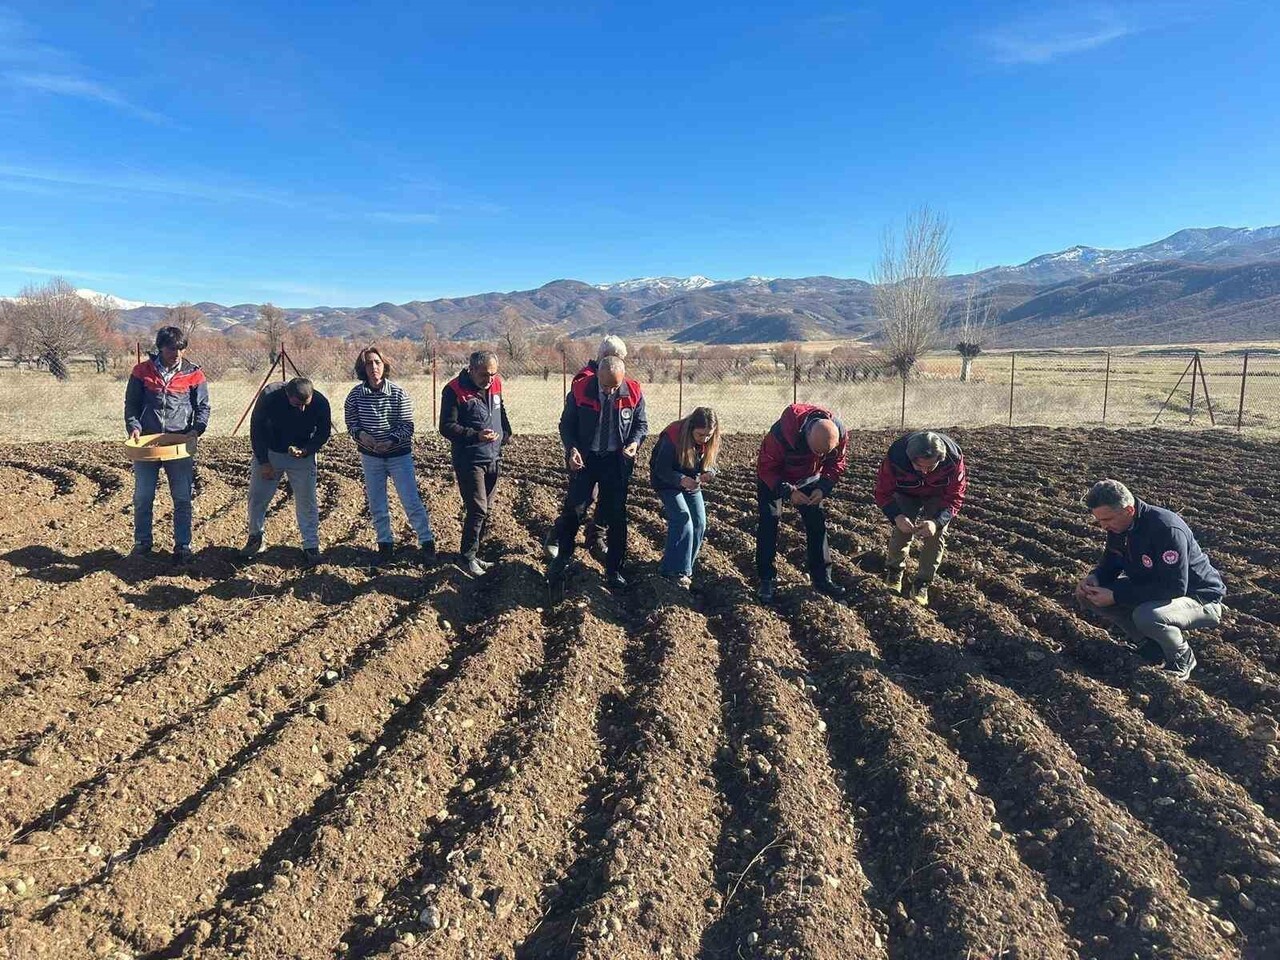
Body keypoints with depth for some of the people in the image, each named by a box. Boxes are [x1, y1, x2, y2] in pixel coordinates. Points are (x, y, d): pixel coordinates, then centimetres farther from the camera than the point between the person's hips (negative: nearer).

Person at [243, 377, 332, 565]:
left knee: (306, 502, -3)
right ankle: (255, 538, 28)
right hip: (268, 453, 1)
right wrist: (263, 462, -9)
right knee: (257, 497, 7)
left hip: (302, 456, 0)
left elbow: (323, 433, -6)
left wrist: (305, 450, -24)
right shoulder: (269, 396, -26)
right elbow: (256, 428, -11)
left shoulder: (320, 403, -24)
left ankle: (311, 546, 7)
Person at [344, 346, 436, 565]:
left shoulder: (399, 394, -13)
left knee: (412, 501, -2)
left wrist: (391, 441, -26)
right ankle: (386, 544, 28)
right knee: (377, 505, 12)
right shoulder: (355, 395, -6)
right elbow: (351, 422, 3)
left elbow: (407, 426, -11)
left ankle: (427, 543, 11)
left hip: (399, 455, -3)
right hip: (370, 457, 3)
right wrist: (360, 434, -18)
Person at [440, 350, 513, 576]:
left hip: (493, 459, 7)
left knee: (486, 509, 12)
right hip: (469, 461, -7)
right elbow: (447, 426, -15)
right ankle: (468, 558, 6)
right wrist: (476, 435, -26)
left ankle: (472, 553, 24)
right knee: (478, 510, -9)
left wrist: (505, 434, 11)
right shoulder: (455, 390, -13)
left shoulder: (495, 384, 6)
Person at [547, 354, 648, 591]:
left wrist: (635, 442, -15)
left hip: (617, 461, 1)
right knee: (573, 509, 2)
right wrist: (571, 449, -18)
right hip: (585, 458, -1)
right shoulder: (580, 390, -13)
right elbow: (567, 424, -2)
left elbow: (641, 423, 5)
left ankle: (614, 570, 20)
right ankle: (561, 559, 23)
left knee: (616, 516, 7)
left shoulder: (634, 392, -10)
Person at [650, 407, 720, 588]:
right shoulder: (672, 437, -31)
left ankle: (686, 566, 16)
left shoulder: (710, 441, -15)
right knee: (683, 520, -19)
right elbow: (661, 469, -25)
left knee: (699, 523, 0)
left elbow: (710, 464, -4)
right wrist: (681, 479, -42)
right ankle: (675, 571, -12)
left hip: (691, 483, 6)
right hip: (667, 482, -6)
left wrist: (708, 473, -28)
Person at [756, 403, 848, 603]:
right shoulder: (781, 433, -41)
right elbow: (766, 467, -27)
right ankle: (767, 580, 3)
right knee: (768, 524, -8)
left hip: (808, 478, 4)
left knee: (817, 523, 2)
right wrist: (788, 491, -36)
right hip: (774, 478, -3)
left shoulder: (840, 433, -28)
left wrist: (824, 487, -24)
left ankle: (822, 578, 14)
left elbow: (838, 462, -10)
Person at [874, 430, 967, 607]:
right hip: (906, 495, 0)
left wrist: (937, 522, -44)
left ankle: (922, 583, 7)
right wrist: (896, 516, -45)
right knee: (900, 530, -10)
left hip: (938, 497, 0)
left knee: (935, 536, -9)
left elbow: (955, 497, -27)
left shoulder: (953, 459, -38)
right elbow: (883, 492, -27)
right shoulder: (895, 456, -40)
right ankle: (894, 572, 17)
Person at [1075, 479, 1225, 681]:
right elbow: (1111, 562, 8)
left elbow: (1175, 588, -33)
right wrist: (1094, 578, -16)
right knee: (1088, 595, -9)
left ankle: (1182, 659, -4)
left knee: (1147, 616, -38)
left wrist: (1116, 596, -34)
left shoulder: (1167, 529, -32)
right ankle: (1149, 645, 7)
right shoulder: (1117, 525, -8)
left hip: (1199, 597, -8)